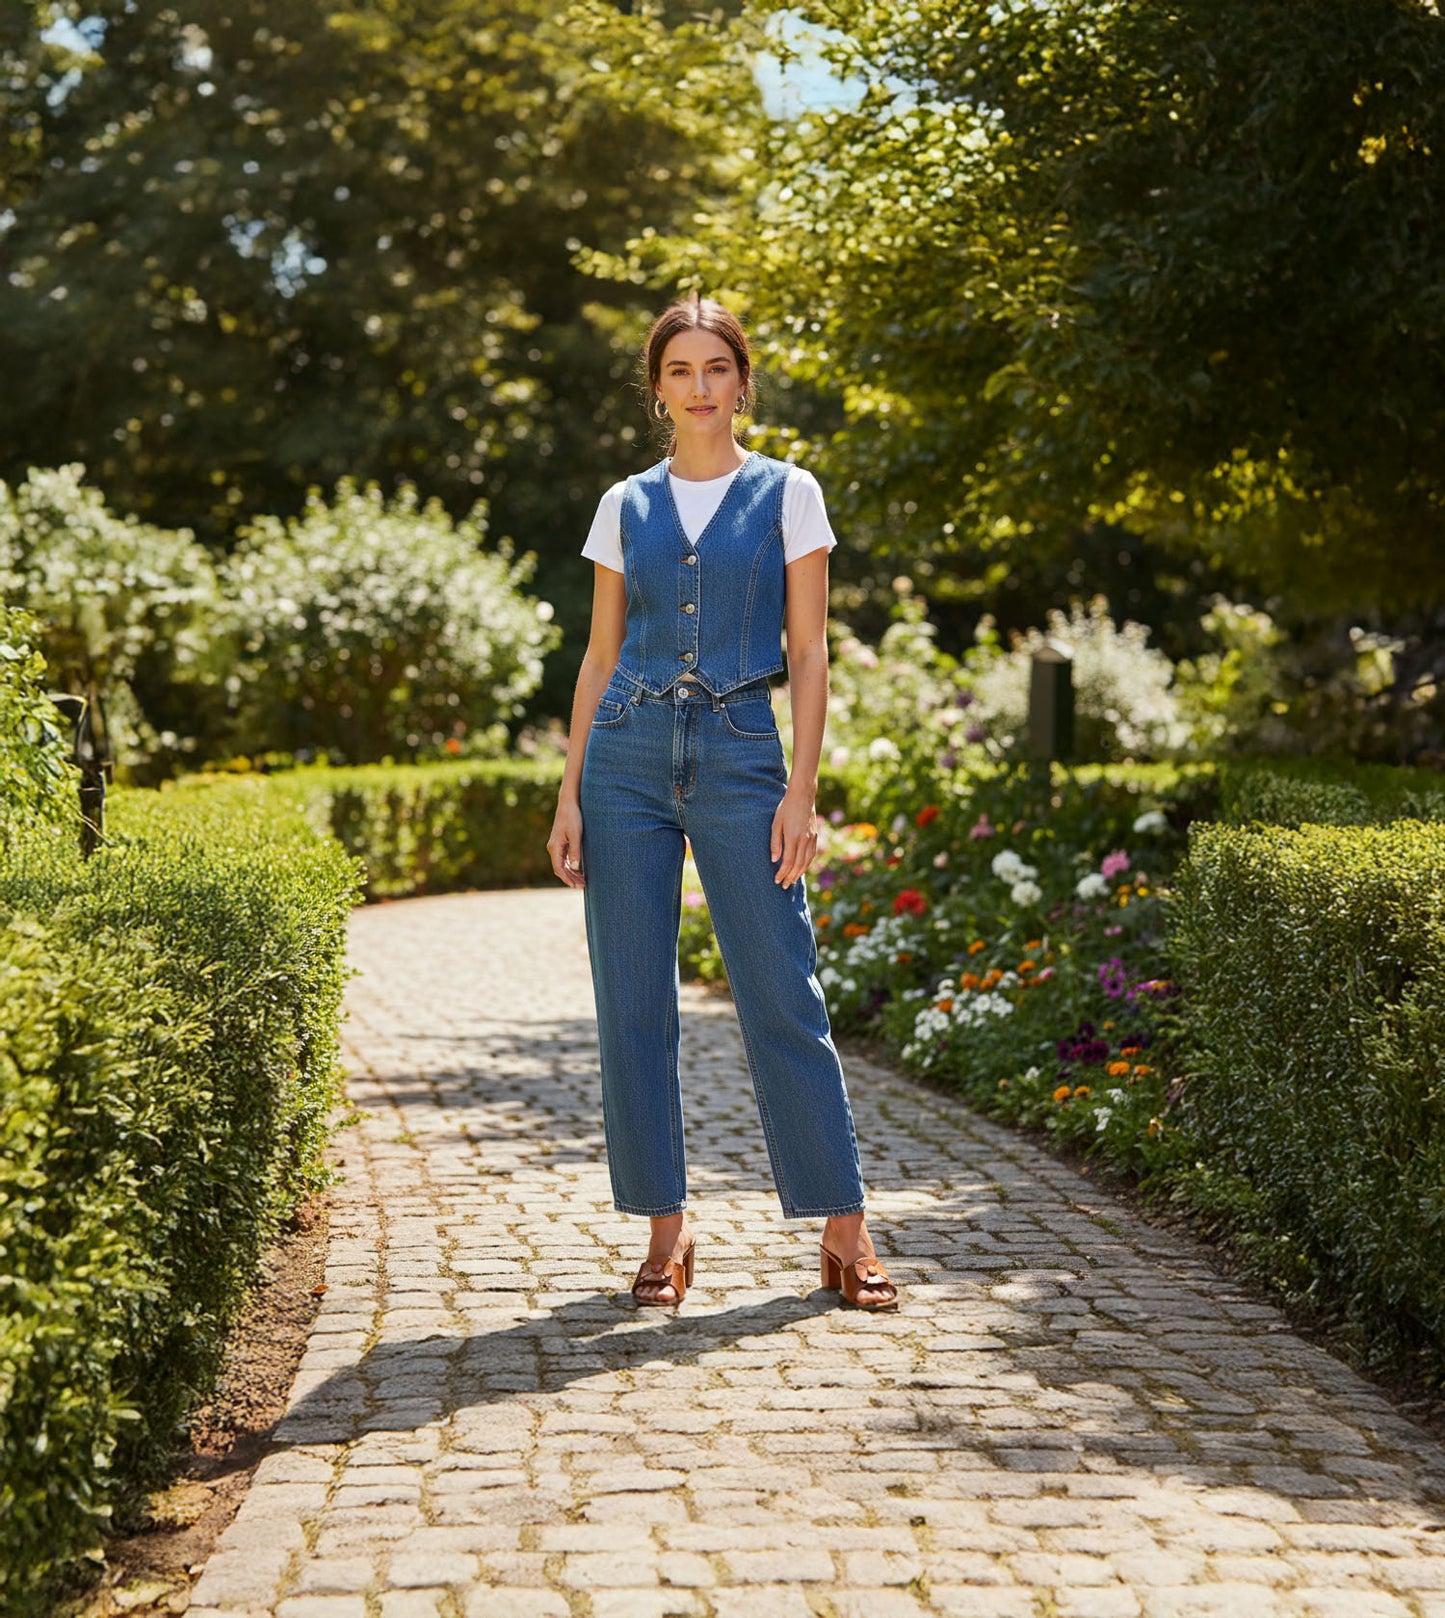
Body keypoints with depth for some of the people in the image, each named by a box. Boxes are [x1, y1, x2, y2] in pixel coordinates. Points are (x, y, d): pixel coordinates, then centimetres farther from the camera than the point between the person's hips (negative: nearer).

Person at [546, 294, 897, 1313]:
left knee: (783, 996, -4)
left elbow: (810, 654, 1)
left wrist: (802, 790, -8)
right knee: (634, 1002, 2)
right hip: (629, 756, 3)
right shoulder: (626, 507, 10)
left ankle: (845, 1230, 6)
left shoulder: (788, 495, 4)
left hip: (741, 755, -2)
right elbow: (601, 656, 11)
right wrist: (570, 795, 5)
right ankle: (666, 1225, 12)